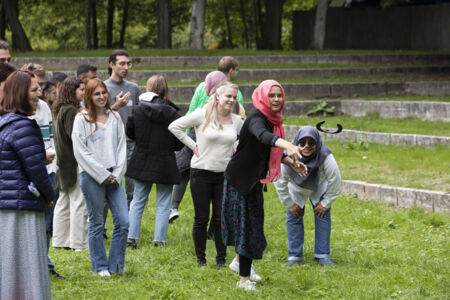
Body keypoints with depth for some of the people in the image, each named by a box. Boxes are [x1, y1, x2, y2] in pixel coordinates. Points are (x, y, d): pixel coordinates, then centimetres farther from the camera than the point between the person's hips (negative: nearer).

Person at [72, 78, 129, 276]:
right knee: (96, 224, 3)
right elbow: (81, 152, -8)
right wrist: (103, 175, -9)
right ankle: (100, 266, 14)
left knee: (123, 221, -2)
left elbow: (121, 147, 11)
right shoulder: (82, 119, -3)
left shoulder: (114, 117, 11)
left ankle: (116, 265, 9)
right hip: (92, 176, -4)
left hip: (114, 176, 4)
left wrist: (116, 174, -1)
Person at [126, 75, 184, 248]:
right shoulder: (171, 112, -13)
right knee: (163, 203, 8)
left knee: (138, 201, 13)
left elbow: (129, 132, 5)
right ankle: (159, 239, 6)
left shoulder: (138, 110, -7)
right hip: (164, 163, -2)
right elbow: (179, 141, -10)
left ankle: (131, 237, 11)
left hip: (141, 161, 2)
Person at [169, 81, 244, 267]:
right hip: (201, 173, -3)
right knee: (201, 218, 3)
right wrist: (192, 145, -8)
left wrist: (235, 150, 9)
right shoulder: (202, 115, -8)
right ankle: (200, 258, 13)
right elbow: (174, 126, -6)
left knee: (221, 219, 3)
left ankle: (221, 258, 13)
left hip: (225, 174, 3)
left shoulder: (237, 121, 4)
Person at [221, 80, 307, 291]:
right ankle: (244, 279, 6)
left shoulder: (272, 121, 4)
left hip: (254, 179, 9)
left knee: (252, 223, 21)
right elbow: (263, 136, -49)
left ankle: (240, 261, 42)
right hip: (240, 179, -9)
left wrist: (292, 162, 5)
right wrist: (287, 145, -67)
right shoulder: (256, 120, -25)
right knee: (246, 225, -4)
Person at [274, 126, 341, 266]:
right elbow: (280, 183, -19)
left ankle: (323, 255, 1)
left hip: (319, 188, 0)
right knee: (293, 217, -4)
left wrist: (326, 203, -14)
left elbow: (334, 182, -22)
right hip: (296, 189, 0)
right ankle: (294, 256, 7)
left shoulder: (326, 158, -40)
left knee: (323, 216, -8)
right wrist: (289, 204, -11)